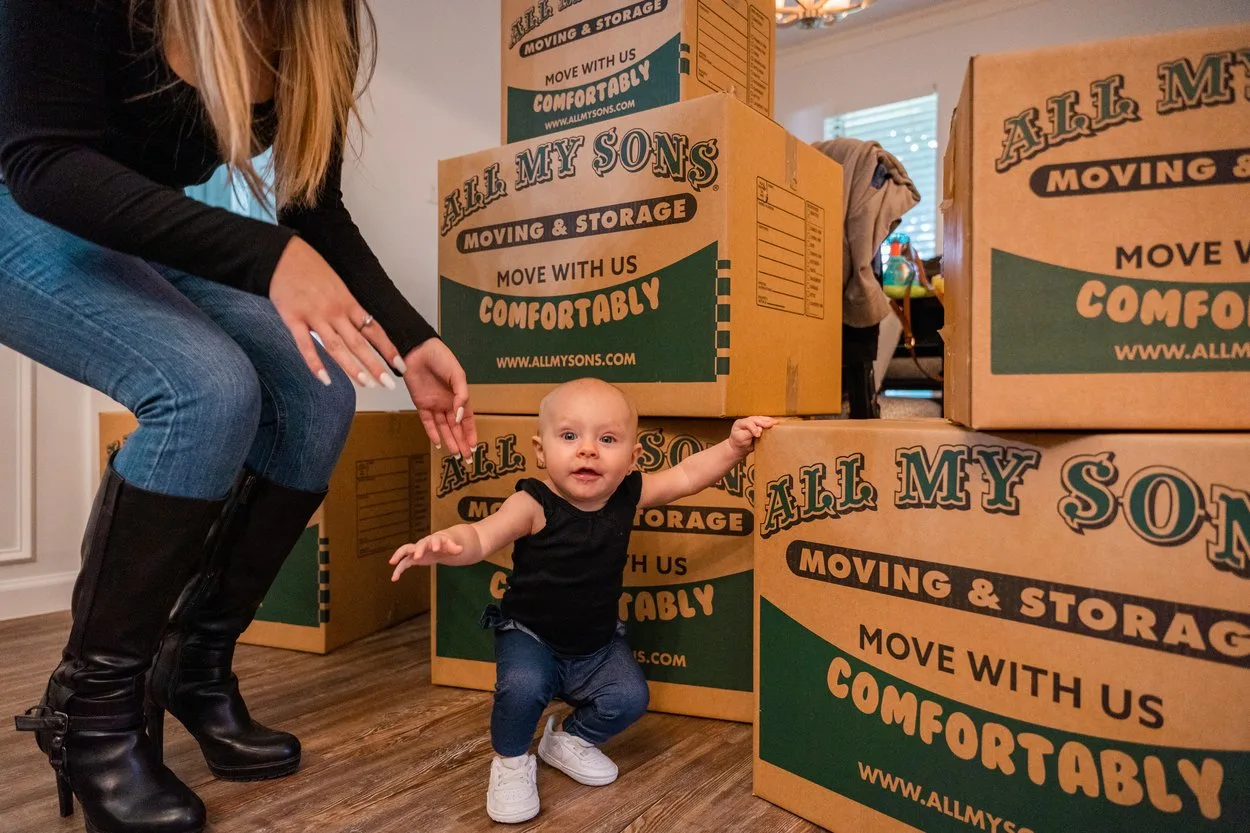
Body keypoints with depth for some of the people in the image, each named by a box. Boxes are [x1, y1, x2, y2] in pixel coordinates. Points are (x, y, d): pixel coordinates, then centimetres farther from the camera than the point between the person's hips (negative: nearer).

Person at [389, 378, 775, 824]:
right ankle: (512, 761, 4)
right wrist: (444, 544, -62)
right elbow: (480, 536, -40)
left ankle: (570, 739, 23)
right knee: (523, 686, -30)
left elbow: (687, 476, -4)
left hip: (598, 642, 5)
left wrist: (733, 446, -16)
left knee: (630, 697, -10)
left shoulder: (629, 494, -13)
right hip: (529, 635, -4)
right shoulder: (533, 504, -27)